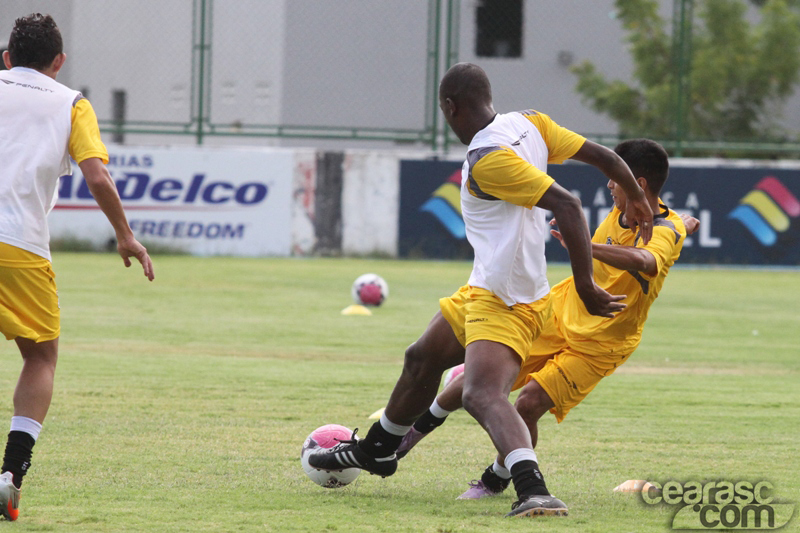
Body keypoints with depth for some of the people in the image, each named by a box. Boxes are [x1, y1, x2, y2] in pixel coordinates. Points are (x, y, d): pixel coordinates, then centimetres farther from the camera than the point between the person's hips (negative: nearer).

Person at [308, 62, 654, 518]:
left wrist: (585, 287, -26)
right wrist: (637, 199, 26)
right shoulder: (529, 124, 2)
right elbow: (604, 157, 6)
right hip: (483, 291, 11)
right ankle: (377, 450, 51)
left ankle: (534, 492, -47)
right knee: (421, 360, 28)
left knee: (482, 394, -30)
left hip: (505, 304, -11)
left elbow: (567, 204, -30)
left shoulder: (487, 158, -23)